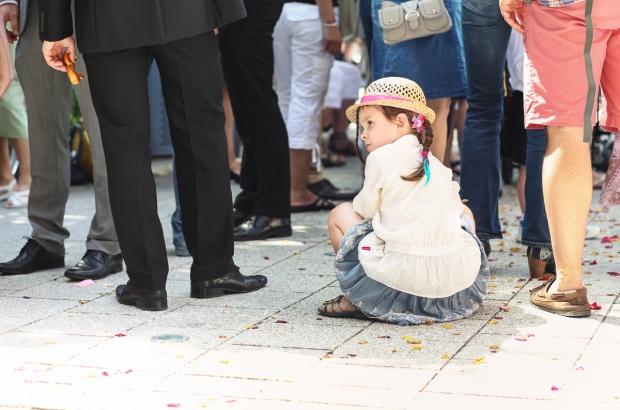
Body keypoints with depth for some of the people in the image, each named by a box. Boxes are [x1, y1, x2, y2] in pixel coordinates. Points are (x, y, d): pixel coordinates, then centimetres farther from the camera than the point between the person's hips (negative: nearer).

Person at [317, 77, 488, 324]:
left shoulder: (381, 158, -1)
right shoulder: (436, 164, 17)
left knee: (340, 214, 14)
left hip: (403, 274, -5)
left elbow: (365, 209, 5)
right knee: (465, 213, 37)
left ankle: (356, 299, 15)